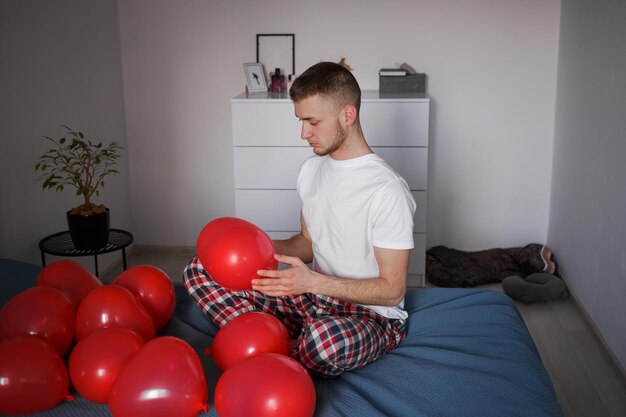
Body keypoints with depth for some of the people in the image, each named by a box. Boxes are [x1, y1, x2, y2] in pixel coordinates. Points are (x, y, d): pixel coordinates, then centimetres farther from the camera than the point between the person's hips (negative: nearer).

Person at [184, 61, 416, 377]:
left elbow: (392, 290, -18)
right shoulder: (311, 169, 6)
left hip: (372, 315, -7)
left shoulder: (387, 190, -20)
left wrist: (314, 282, -28)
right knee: (200, 270, -4)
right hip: (312, 299, 7)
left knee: (324, 336, -44)